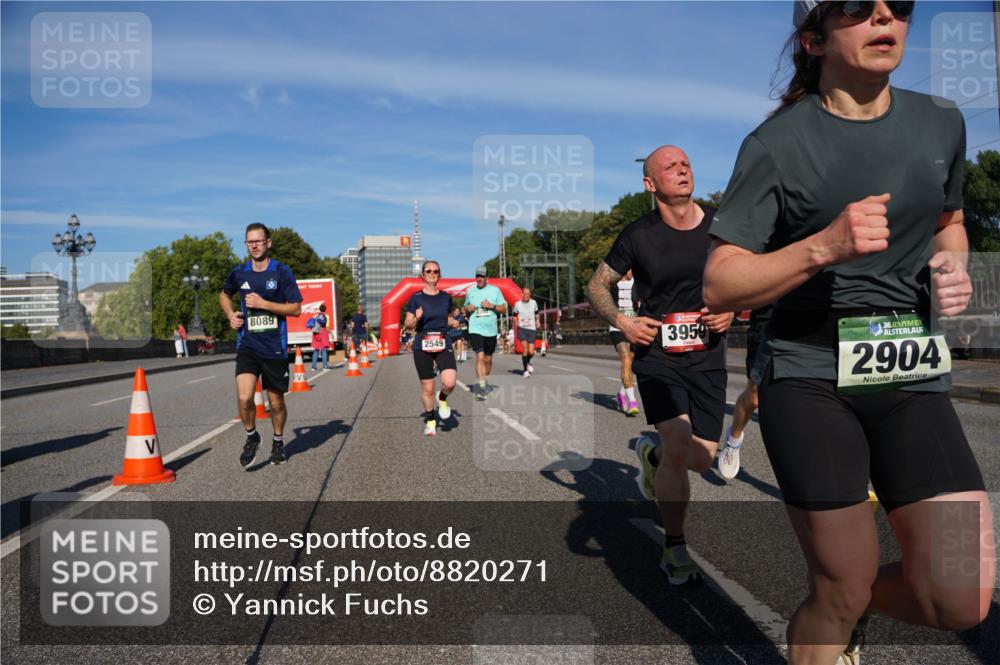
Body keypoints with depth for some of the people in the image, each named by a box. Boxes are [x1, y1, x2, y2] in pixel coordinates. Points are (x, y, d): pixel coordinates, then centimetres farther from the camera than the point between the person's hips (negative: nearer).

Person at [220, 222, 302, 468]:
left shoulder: (281, 272, -4)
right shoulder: (239, 273, 5)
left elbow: (295, 308, -7)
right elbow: (224, 294, 25)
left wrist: (263, 303, -15)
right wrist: (231, 314, 7)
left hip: (275, 348, -1)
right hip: (247, 345, 1)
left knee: (276, 402, 9)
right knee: (244, 398, -17)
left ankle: (278, 441, 35)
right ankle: (251, 436, 10)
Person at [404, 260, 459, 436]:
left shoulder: (446, 297, 7)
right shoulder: (416, 298, -2)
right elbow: (407, 324, 0)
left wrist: (453, 323, 0)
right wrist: (416, 318, -21)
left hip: (444, 345, 2)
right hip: (422, 346, -1)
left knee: (450, 382, -19)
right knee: (427, 387, 3)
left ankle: (442, 398, 15)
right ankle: (430, 419, 26)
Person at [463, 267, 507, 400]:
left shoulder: (495, 290, 4)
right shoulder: (470, 291, 8)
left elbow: (503, 309, 5)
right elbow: (466, 309, 20)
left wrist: (492, 306, -11)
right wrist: (467, 309, -3)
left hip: (491, 330, 1)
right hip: (475, 329, -1)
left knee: (488, 359, 11)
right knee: (480, 356, -16)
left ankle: (484, 382, 33)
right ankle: (482, 388, -18)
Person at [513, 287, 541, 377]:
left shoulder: (533, 303, 5)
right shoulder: (517, 304, 2)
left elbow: (536, 314, 21)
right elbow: (515, 317, 14)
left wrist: (537, 321, 6)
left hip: (532, 329, 1)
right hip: (522, 329, -1)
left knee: (531, 352, -5)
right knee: (525, 350, -14)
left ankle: (528, 363, 29)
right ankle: (525, 370, 1)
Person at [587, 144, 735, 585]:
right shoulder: (638, 235, -5)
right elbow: (597, 285, 7)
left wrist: (732, 310, -6)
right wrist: (621, 322, -10)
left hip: (708, 357, 3)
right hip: (656, 355, -3)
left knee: (702, 458, 4)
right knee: (679, 448, -17)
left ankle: (651, 453, 40)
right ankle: (674, 549, 3)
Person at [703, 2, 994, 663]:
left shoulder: (942, 123, 9)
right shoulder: (777, 143, -6)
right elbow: (718, 286, -10)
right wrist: (823, 248, -25)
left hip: (913, 381, 5)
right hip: (810, 380, -4)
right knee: (841, 593, 0)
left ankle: (849, 605, 28)